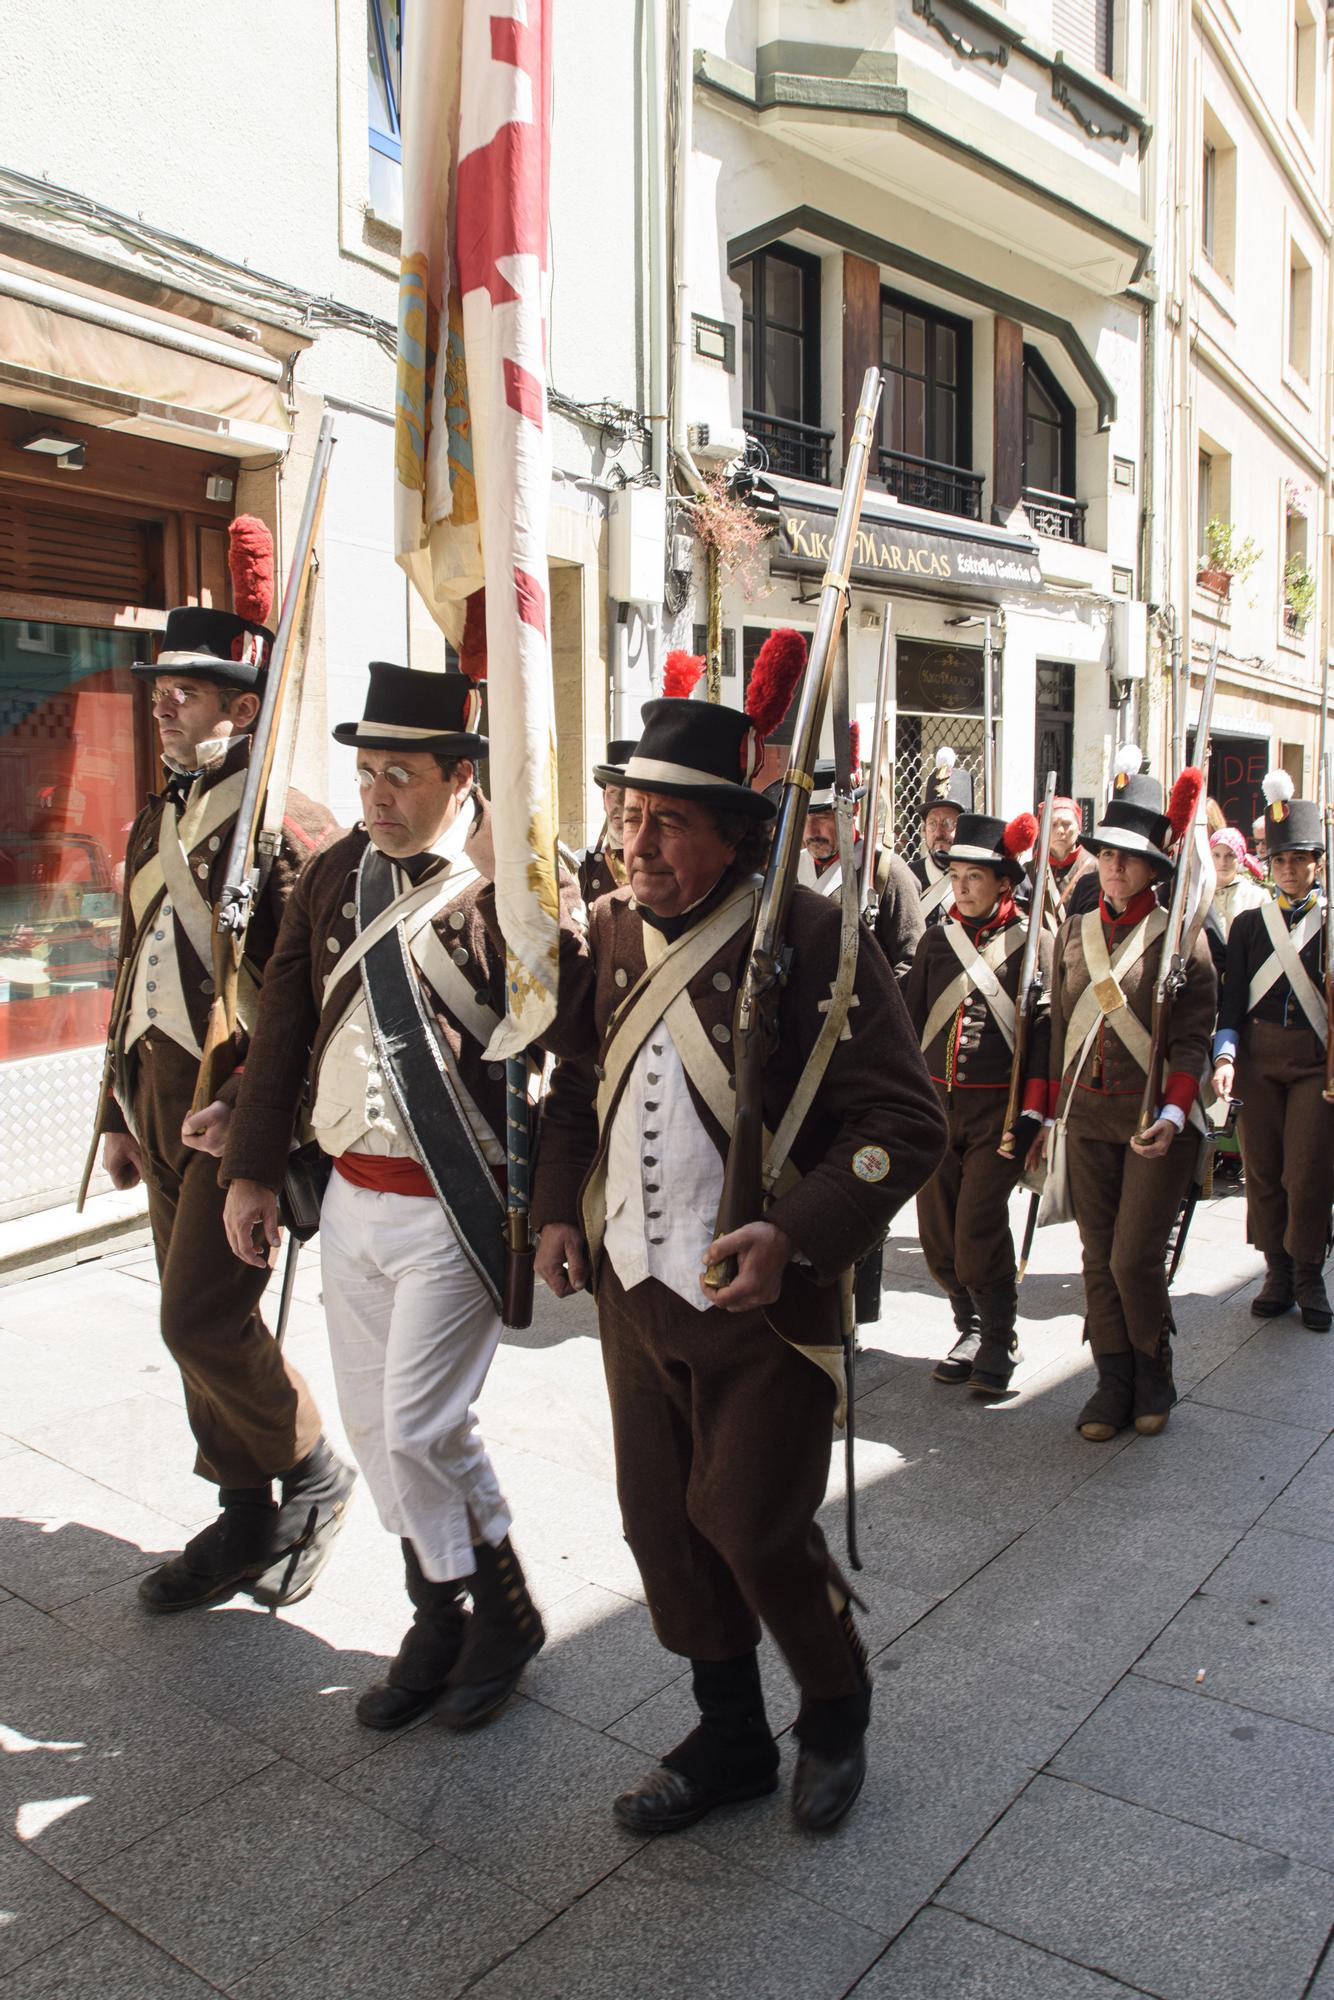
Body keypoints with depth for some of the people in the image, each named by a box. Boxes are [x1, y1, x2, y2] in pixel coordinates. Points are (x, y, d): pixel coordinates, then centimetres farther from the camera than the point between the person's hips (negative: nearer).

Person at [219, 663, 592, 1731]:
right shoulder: (338, 875, 5)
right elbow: (284, 1024, 10)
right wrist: (252, 1170, 11)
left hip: (454, 1208, -7)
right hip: (351, 1196, 7)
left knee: (421, 1427, -2)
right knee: (373, 1424, 16)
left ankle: (506, 1613, 26)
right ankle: (438, 1619, 37)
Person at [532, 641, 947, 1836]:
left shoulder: (811, 940, -15)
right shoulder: (609, 934, 3)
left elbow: (904, 1122, -16)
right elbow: (576, 1088, 16)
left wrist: (795, 1235, -27)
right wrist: (560, 1211, 3)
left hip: (762, 1306, -6)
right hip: (634, 1294, 6)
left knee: (754, 1528, 4)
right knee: (663, 1525, 14)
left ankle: (837, 1712, 37)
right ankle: (730, 1739, 39)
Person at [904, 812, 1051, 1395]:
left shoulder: (1034, 943, -3)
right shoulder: (937, 940, 8)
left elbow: (1046, 1032, -6)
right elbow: (910, 1021, 11)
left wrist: (1035, 1115, -11)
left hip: (999, 1109, -4)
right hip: (936, 1103, 4)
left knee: (979, 1229, -9)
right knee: (937, 1233, 7)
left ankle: (1000, 1342, 11)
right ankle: (971, 1328, 28)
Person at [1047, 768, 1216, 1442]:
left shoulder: (1180, 937, -3)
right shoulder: (1074, 932, 8)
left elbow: (1193, 1037, -6)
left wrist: (1172, 1114, -18)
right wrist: (1051, 1110, 10)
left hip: (1157, 1122, -4)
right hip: (1087, 1118, 4)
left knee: (1134, 1256, -5)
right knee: (1099, 1255, 8)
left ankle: (1153, 1370, 20)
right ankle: (1114, 1379, 22)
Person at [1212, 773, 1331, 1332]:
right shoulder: (1249, 923, 8)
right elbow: (1232, 998, 1)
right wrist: (1225, 1057, -9)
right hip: (1258, 1056, 2)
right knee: (1262, 1171, 7)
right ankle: (1278, 1272, 22)